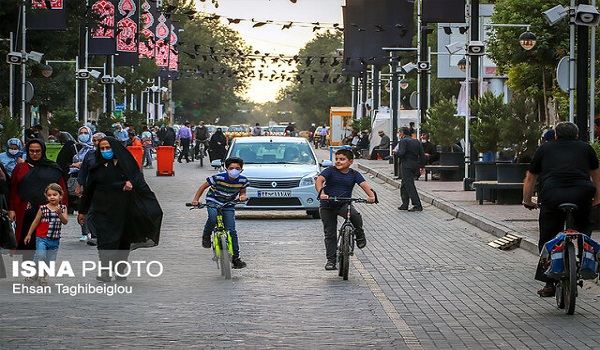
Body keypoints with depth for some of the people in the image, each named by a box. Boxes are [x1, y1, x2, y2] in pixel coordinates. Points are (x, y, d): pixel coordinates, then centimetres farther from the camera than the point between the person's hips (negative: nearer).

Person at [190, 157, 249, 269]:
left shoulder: (243, 180, -13)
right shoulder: (218, 178, -22)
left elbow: (242, 192, 6)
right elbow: (203, 187, -9)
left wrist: (242, 196, -18)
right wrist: (196, 200, -17)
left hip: (228, 205, 2)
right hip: (213, 201, -2)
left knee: (231, 230, -8)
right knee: (213, 217, -35)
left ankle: (235, 257, 0)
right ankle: (206, 236, -5)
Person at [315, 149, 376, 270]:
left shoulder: (354, 174, -2)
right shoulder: (330, 171, -7)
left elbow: (364, 184, -14)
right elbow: (319, 180, -21)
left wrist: (371, 195, -34)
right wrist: (321, 193, -41)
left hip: (344, 204, 0)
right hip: (327, 206, 0)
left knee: (355, 216, -31)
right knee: (330, 234, 3)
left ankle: (360, 236, -5)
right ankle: (331, 259, 13)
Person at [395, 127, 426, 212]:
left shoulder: (403, 141, -9)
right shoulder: (416, 141, 13)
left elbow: (401, 153, -20)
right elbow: (422, 155, 11)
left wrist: (395, 152, 0)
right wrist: (422, 166, 14)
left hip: (407, 166, -8)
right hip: (415, 165, 8)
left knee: (410, 186, -7)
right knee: (404, 186, 17)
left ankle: (417, 205, -12)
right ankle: (405, 205, 20)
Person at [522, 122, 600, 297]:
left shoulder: (544, 149, 26)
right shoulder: (585, 148, 27)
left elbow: (530, 179, 34)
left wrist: (527, 201, 49)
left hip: (552, 194, -1)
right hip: (582, 194, 1)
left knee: (547, 240, 10)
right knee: (583, 229, 28)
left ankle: (549, 283, 6)